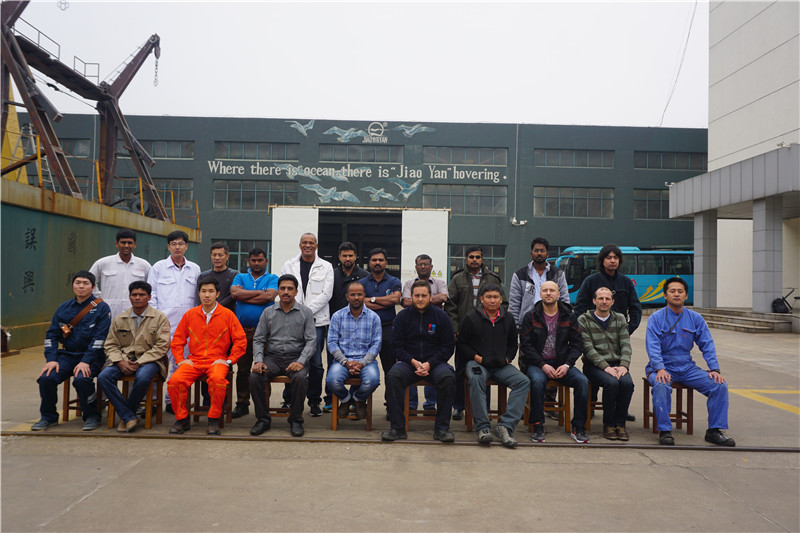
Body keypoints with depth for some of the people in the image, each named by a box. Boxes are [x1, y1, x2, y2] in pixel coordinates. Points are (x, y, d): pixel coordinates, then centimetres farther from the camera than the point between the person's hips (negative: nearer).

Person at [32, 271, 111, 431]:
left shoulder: (101, 308, -3)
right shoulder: (64, 308, 12)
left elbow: (99, 338, -11)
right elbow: (51, 335, 10)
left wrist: (85, 361, -20)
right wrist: (51, 359, -4)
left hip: (91, 356, -4)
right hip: (67, 354, 5)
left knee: (81, 379, -31)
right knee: (47, 377, -20)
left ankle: (92, 416, -7)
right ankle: (48, 416, 4)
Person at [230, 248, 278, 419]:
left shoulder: (272, 279, 9)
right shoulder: (240, 277, 16)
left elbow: (270, 296, -11)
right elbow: (235, 293, -5)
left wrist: (244, 296, -4)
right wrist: (260, 292, -5)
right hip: (242, 329, 2)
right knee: (242, 368, 6)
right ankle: (242, 404, 15)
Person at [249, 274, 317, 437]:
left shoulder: (306, 312, 5)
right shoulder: (268, 312, 11)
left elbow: (311, 340, -2)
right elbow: (258, 339, 9)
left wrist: (301, 361, -18)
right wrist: (258, 360, -9)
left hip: (295, 357, -2)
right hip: (272, 357, 2)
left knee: (300, 378, -33)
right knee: (254, 377, -26)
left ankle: (296, 419, -13)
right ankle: (263, 418, -8)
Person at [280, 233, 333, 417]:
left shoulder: (326, 267, 7)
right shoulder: (289, 265, 11)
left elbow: (326, 294, -2)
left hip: (316, 320, -1)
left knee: (315, 363, 0)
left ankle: (314, 402, 12)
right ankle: (288, 400, 17)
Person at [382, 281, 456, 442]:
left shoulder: (441, 316, 3)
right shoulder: (402, 316, 5)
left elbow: (448, 347, 2)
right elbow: (397, 346, 4)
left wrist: (429, 364, -11)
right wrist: (413, 362, -13)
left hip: (435, 363, 0)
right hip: (408, 362, 1)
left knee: (447, 378, -31)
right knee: (393, 376, -29)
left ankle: (442, 428, -17)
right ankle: (398, 428, -19)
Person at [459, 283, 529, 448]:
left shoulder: (508, 318, 13)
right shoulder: (471, 318, 2)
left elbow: (513, 344, 21)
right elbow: (462, 344, 3)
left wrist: (507, 359, 2)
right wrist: (479, 359, -9)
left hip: (501, 365, 4)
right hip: (478, 362, -3)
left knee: (524, 381, -22)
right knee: (476, 379, -37)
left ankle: (505, 425, -26)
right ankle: (482, 427, -30)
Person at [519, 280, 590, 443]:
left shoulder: (568, 316, 8)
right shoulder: (531, 316, 2)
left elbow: (577, 344, 6)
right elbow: (526, 345, -3)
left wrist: (567, 365, -10)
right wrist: (543, 365, -15)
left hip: (562, 363, 2)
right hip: (536, 363, -2)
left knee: (582, 381, -24)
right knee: (537, 380, -34)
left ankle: (578, 428, -11)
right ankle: (538, 427, -20)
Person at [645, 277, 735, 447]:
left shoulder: (695, 318, 8)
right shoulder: (656, 318, -4)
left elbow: (707, 345, 5)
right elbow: (653, 347, -14)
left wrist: (714, 369, -10)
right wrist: (660, 369, -30)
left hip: (687, 368, 4)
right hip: (663, 367, -4)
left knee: (720, 385, -14)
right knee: (661, 385, -35)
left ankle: (714, 430, -3)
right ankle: (665, 431, -24)